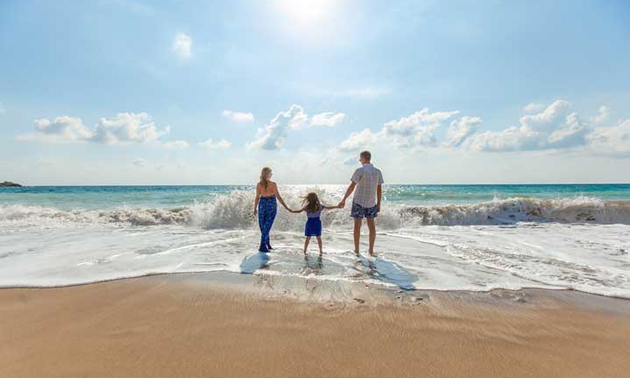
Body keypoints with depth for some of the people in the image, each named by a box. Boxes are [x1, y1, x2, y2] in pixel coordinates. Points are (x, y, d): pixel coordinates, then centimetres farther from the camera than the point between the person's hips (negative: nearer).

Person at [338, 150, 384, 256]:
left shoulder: (360, 171, -14)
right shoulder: (377, 171, 0)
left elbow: (352, 187, -16)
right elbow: (379, 189, 2)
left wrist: (343, 200, -10)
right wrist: (378, 204, 9)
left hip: (359, 202, -4)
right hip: (371, 202, 4)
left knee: (357, 225, 6)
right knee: (371, 225, 12)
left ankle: (356, 249, 13)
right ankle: (371, 250, 15)